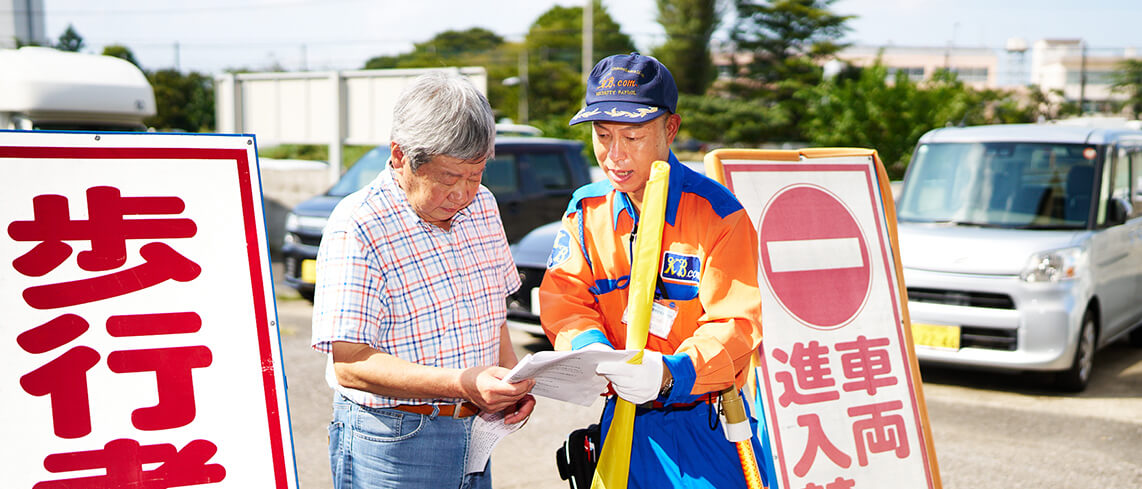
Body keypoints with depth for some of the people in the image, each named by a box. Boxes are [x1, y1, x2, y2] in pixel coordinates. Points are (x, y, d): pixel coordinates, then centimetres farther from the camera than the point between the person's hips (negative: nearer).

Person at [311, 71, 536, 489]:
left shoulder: (482, 207, 6)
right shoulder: (358, 228, -17)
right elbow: (349, 364, -21)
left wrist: (513, 378, -1)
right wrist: (461, 383, -29)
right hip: (390, 447, -6)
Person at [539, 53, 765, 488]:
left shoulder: (718, 212, -12)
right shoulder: (586, 211, 3)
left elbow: (737, 325, -18)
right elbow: (564, 298, -1)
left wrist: (670, 373, -36)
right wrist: (590, 347, -25)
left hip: (706, 426, -3)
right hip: (625, 424, 4)